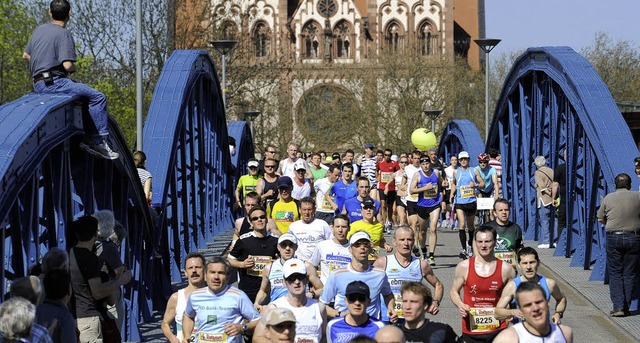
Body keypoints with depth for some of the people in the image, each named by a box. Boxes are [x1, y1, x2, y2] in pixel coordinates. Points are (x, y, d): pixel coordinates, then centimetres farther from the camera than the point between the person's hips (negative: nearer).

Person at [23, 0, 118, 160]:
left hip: (38, 84, 10)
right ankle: (101, 141, -16)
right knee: (98, 97, -11)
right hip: (54, 82, -10)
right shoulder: (64, 34, -10)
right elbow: (67, 65, -20)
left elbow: (26, 55, 27)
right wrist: (73, 68, 2)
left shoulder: (39, 30, 16)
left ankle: (84, 137, 21)